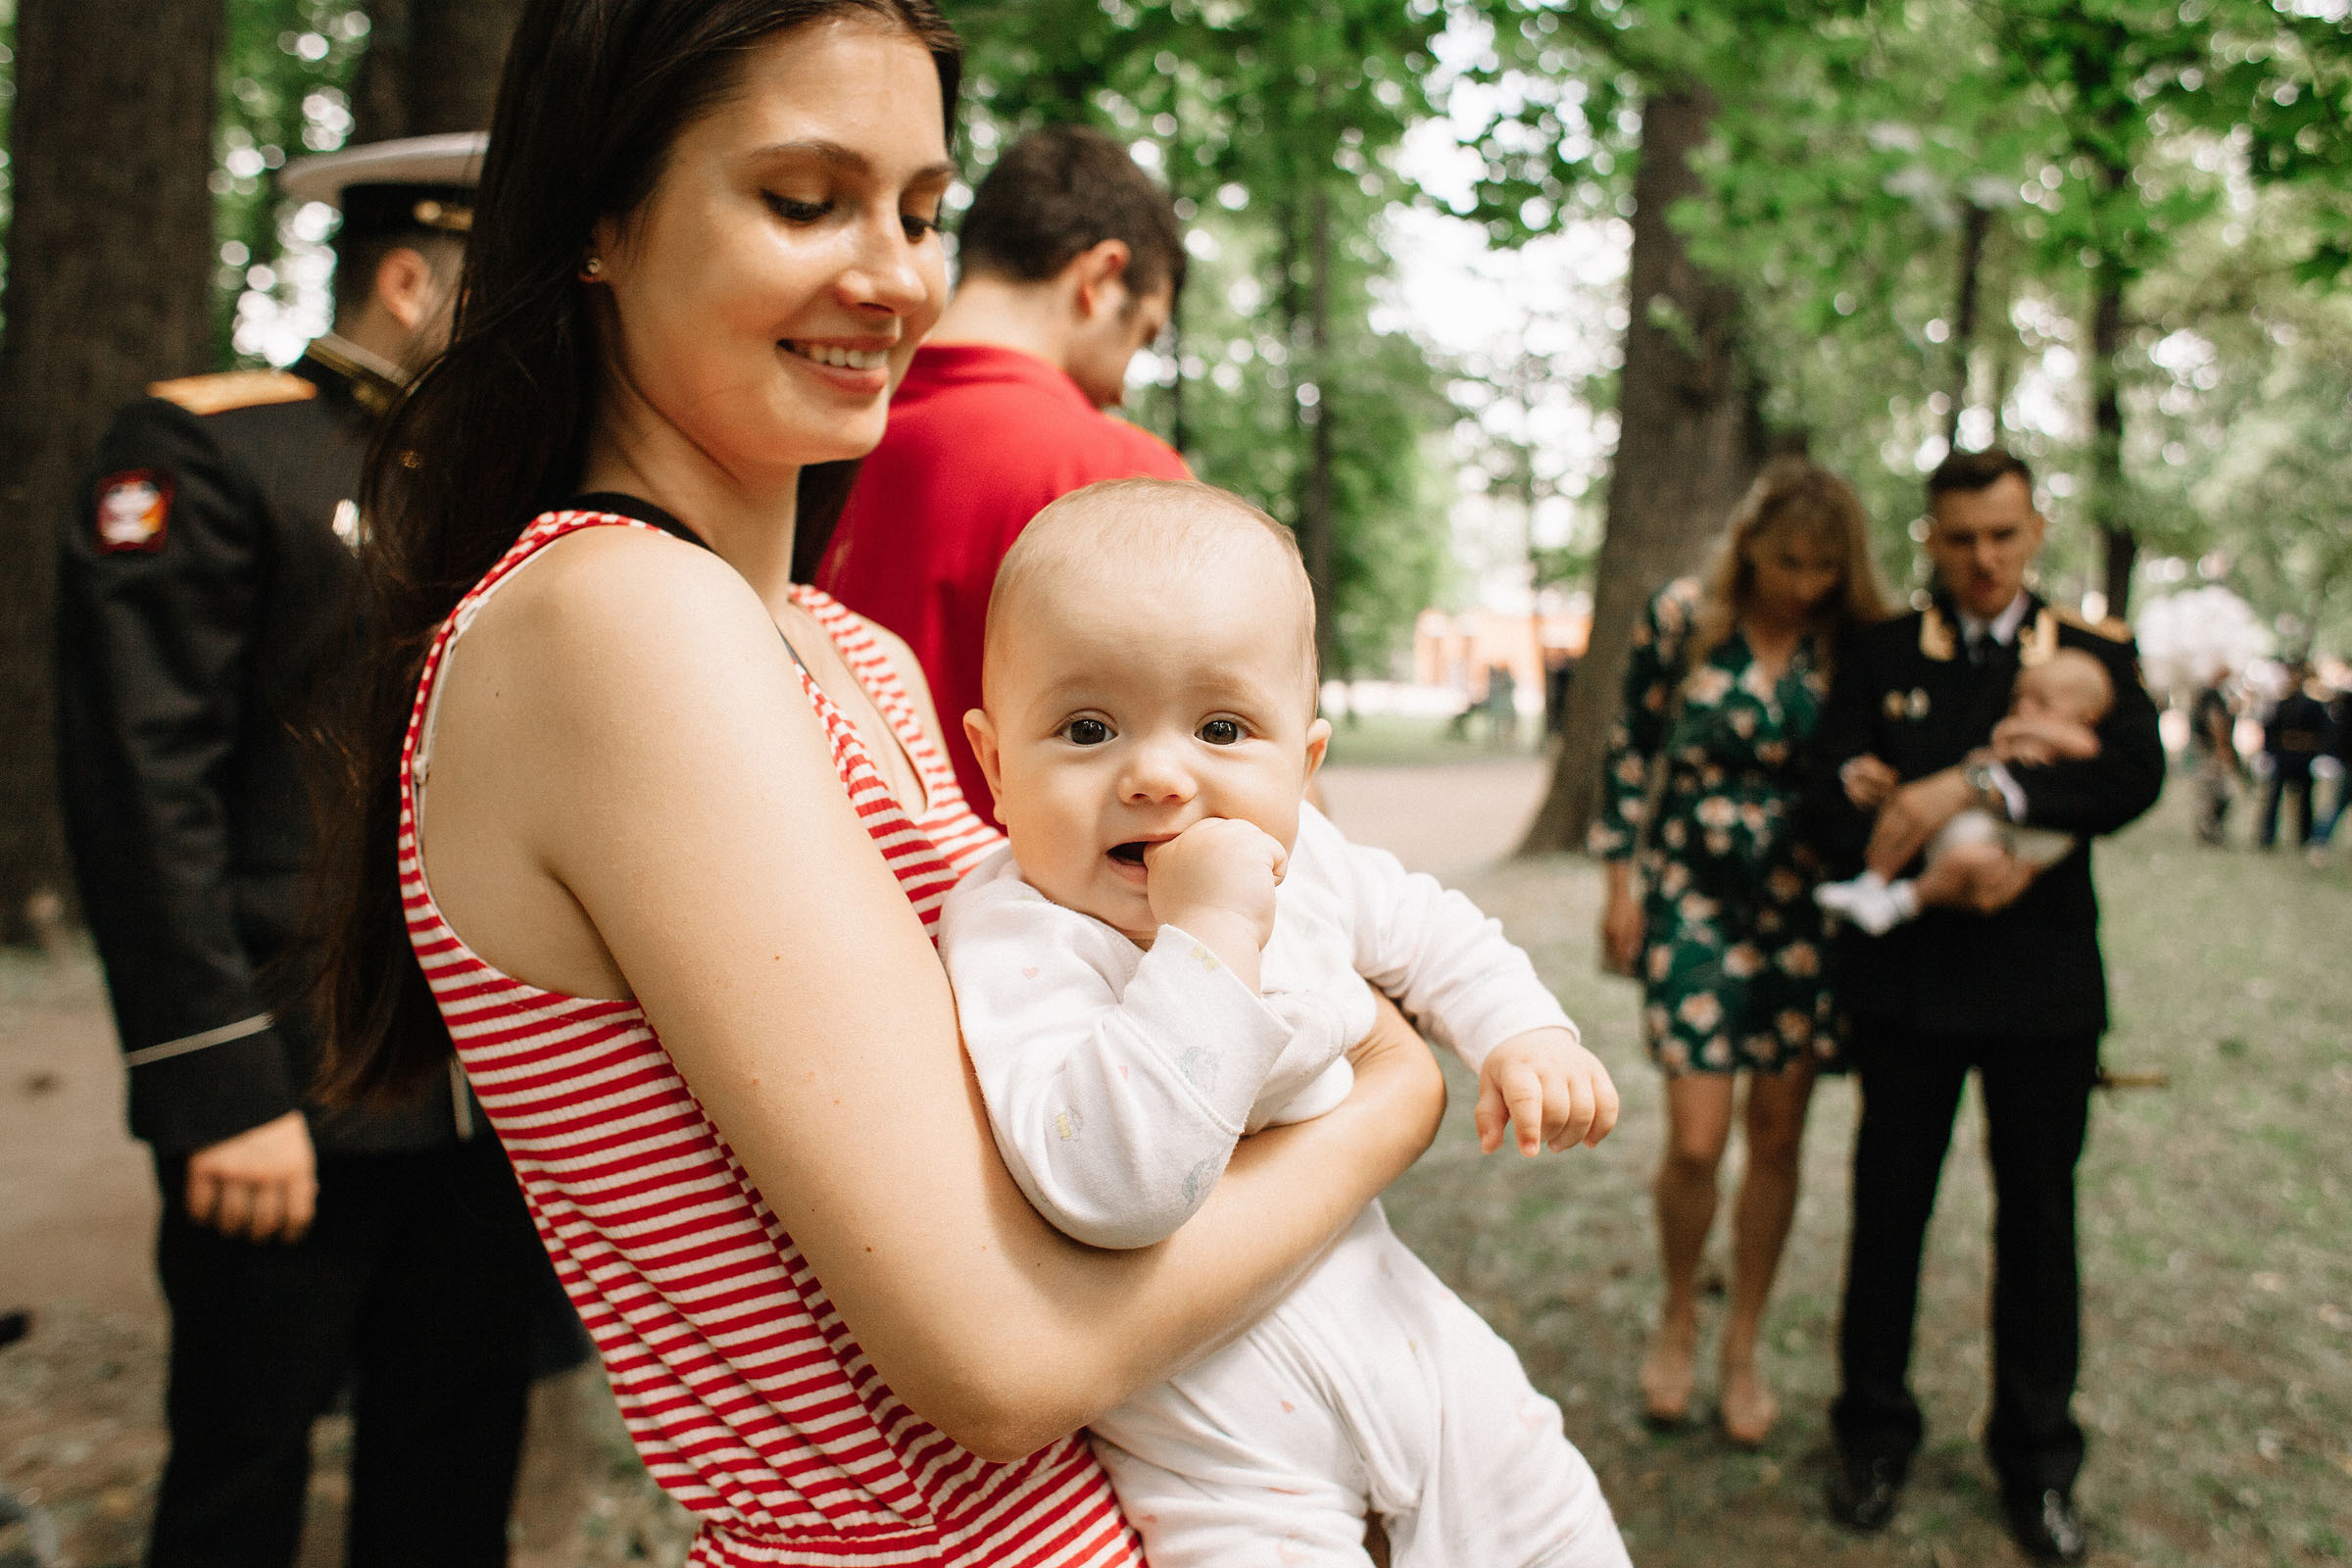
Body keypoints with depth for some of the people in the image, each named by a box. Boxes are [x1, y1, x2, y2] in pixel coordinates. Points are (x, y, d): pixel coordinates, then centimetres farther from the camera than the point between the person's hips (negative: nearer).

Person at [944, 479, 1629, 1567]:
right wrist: (1209, 939, -42)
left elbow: (1424, 933, 16)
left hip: (1380, 1305, 7)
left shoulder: (1296, 855, -6)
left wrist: (1522, 1031, -2)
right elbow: (1106, 1186, -43)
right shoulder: (1013, 942, -28)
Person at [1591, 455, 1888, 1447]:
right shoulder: (1682, 618, -6)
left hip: (1804, 909, 2)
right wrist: (1621, 879, -1)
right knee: (1696, 1140, -7)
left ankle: (1743, 1345, 26)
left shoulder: (1855, 644, -3)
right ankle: (1677, 1318, 21)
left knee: (1777, 1136, 7)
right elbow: (1632, 745, 2)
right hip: (1693, 900, -2)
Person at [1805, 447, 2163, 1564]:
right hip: (1909, 972, 0)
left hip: (2043, 980, 0)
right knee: (1889, 1207, 8)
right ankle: (1875, 1429, 26)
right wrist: (1929, 880, -21)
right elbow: (1834, 803, -5)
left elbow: (2135, 773, -14)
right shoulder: (1878, 655, 4)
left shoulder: (2093, 655, 5)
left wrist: (1980, 785, -26)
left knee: (2039, 1217, 9)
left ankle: (2036, 1455, 27)